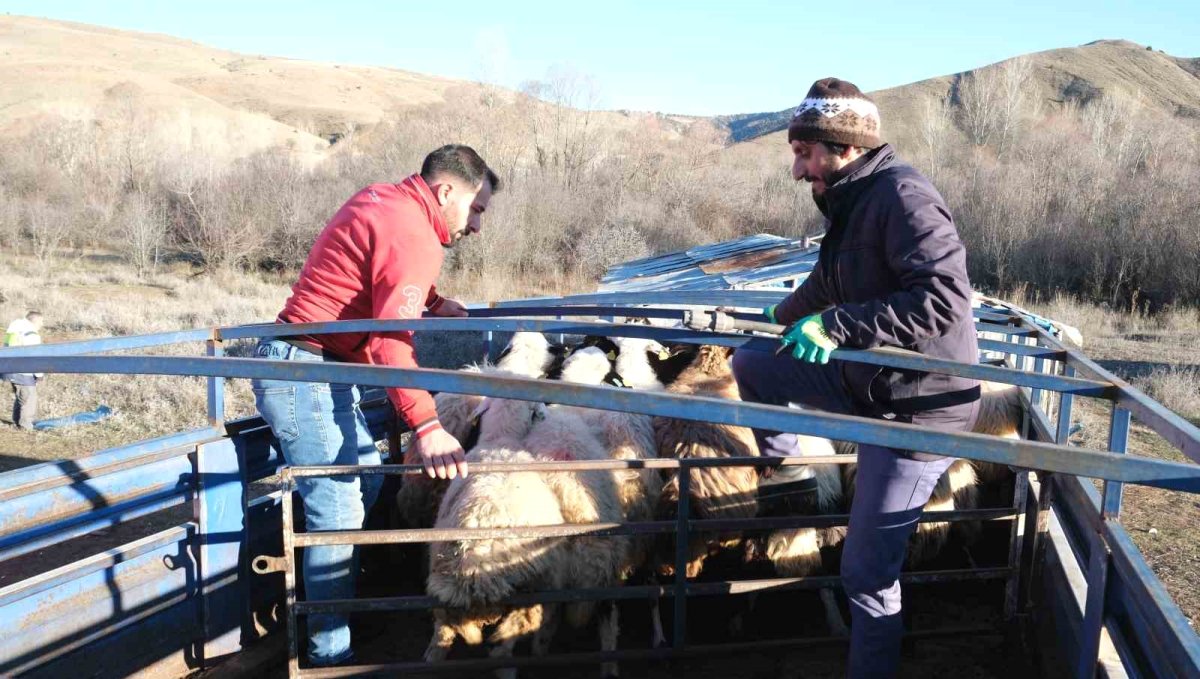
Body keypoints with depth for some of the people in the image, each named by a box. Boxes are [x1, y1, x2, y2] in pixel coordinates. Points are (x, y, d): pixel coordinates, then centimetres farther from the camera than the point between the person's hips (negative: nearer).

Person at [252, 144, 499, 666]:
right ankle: (331, 653, -3)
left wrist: (433, 301, 15)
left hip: (317, 368, 11)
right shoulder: (412, 238, -19)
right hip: (306, 374, -11)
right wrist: (425, 425, -41)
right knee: (339, 511, -10)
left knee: (366, 480, 19)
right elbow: (393, 340, -32)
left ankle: (333, 600, 30)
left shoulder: (380, 201, 11)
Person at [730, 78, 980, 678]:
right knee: (749, 362, 15)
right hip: (865, 381, 9)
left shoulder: (902, 196, -21)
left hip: (915, 409, -9)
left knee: (867, 573, -4)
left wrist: (834, 324, -31)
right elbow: (826, 284, 28)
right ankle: (784, 467, 33)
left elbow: (945, 298, -32)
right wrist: (779, 318, 45)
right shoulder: (853, 202, 9)